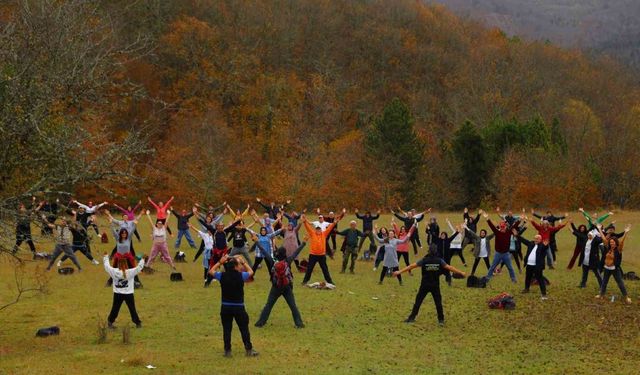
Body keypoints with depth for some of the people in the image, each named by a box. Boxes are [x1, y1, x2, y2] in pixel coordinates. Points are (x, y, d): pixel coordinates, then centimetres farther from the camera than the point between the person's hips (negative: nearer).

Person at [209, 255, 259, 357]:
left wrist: (220, 262, 13)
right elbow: (251, 272, 9)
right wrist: (243, 261, 13)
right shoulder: (241, 276, -12)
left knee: (226, 329, 9)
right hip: (238, 307, -2)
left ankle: (227, 351, 10)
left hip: (225, 307, 2)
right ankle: (249, 350, 13)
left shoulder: (222, 276, -7)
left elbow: (211, 271, 12)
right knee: (244, 329, 9)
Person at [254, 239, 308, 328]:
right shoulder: (287, 261, -11)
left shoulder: (273, 262, -10)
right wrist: (303, 243, 7)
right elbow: (296, 252, -3)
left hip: (276, 288, 0)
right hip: (287, 288, 0)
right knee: (293, 306, 4)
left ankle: (261, 322, 9)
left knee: (268, 305, 9)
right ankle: (299, 323, 1)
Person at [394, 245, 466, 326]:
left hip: (425, 285, -1)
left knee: (418, 301, 7)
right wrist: (461, 273, 9)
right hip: (435, 285, 1)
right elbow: (449, 268, -1)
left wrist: (400, 272, -1)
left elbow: (411, 266, -6)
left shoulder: (424, 260, -8)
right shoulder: (439, 261, -6)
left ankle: (412, 317, 8)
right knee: (438, 303, 9)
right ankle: (441, 320, 9)